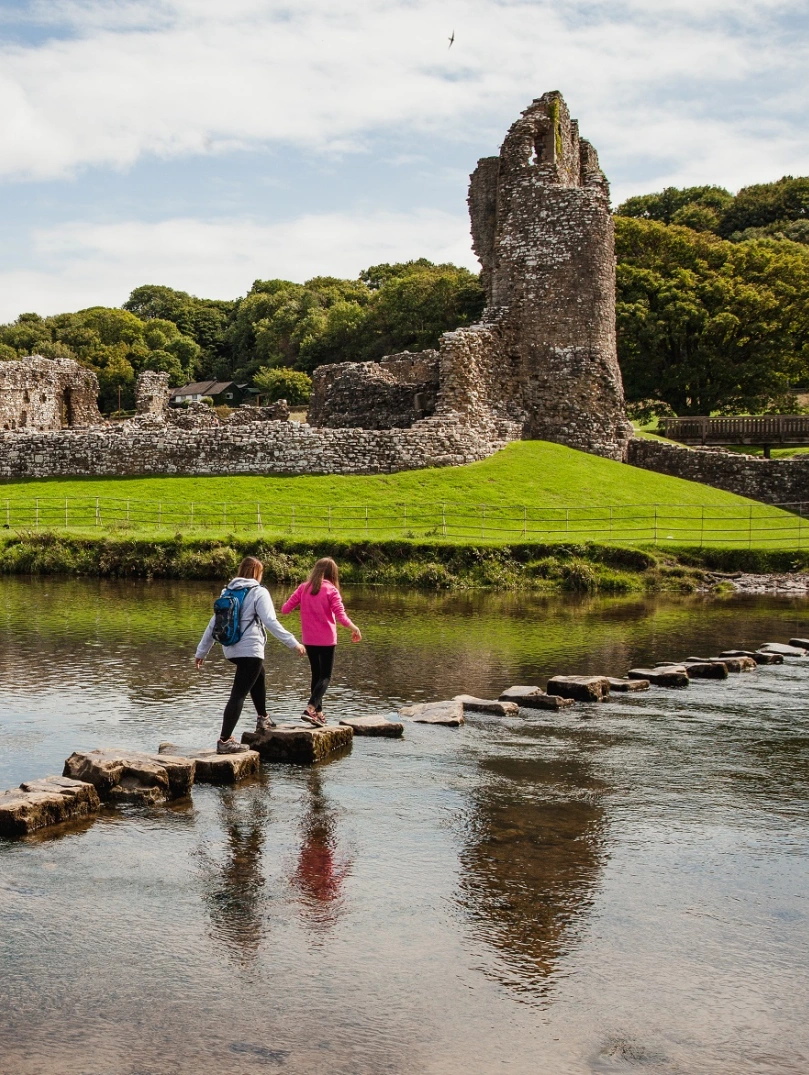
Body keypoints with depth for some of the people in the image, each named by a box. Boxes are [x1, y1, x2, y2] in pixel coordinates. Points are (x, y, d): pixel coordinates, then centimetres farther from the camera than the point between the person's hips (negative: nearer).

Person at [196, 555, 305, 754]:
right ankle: (225, 741, -14)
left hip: (231, 649, 8)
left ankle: (263, 718, 43)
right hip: (250, 649, -8)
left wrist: (201, 651, 18)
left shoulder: (228, 592, 12)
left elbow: (214, 623, 13)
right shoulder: (258, 592, -8)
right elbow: (270, 622, -18)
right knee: (238, 694, -9)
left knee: (259, 676, 32)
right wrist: (293, 643, -16)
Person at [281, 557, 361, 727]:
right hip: (326, 639, -4)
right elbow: (341, 616, -15)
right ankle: (310, 709, -18)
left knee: (316, 674, 18)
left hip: (309, 639, 4)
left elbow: (285, 609, 0)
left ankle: (318, 712, 20)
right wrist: (354, 628, 0)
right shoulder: (331, 590, -10)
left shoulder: (303, 588, 1)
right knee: (325, 676, 1)